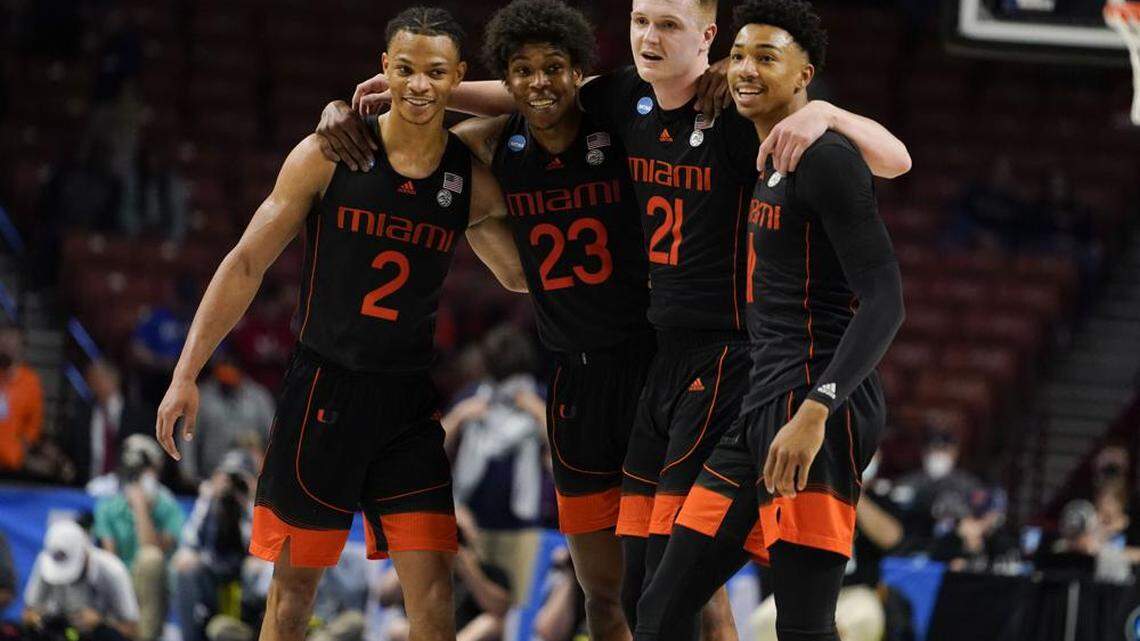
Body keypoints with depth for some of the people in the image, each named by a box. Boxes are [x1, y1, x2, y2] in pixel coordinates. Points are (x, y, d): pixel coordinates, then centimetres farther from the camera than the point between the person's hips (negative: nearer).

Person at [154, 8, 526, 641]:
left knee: (432, 589, -6)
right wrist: (186, 373, -5)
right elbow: (247, 263, -1)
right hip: (320, 391, -2)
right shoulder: (327, 156, -5)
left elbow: (522, 276, 18)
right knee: (294, 580, 4)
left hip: (408, 401, 2)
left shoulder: (471, 181, 2)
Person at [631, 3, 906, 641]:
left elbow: (885, 301, -18)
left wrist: (815, 410, -28)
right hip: (763, 408, 10)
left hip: (818, 406, -10)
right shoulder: (770, 169, 21)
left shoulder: (827, 159, -10)